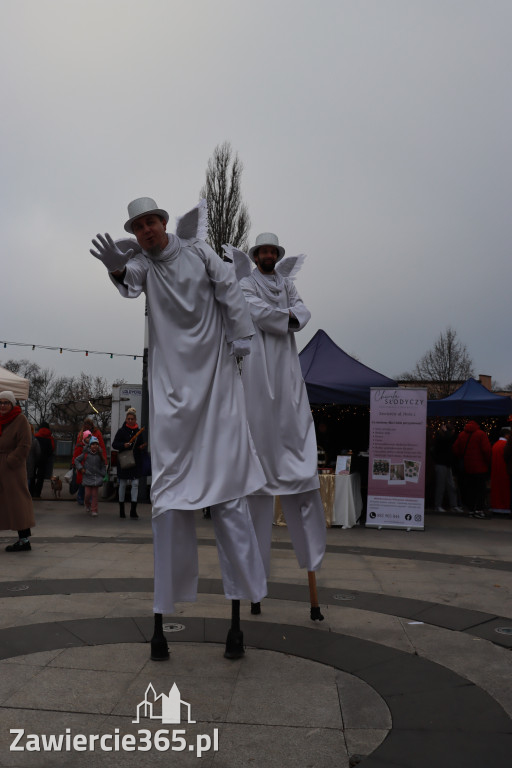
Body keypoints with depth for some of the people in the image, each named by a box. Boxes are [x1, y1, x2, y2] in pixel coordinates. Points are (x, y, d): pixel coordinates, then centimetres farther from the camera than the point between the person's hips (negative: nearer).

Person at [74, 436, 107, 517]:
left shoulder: (99, 455, 4)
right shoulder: (86, 454, 0)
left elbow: (103, 465, 15)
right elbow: (77, 460, 8)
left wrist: (102, 474, 5)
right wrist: (81, 468, -2)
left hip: (97, 478, 1)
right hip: (87, 477, -1)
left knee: (95, 494, 1)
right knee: (88, 493, 0)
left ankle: (94, 510, 6)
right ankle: (87, 505, 30)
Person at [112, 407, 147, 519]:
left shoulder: (139, 431, 7)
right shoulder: (121, 431, -1)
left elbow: (141, 445, 16)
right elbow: (114, 444, -3)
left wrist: (142, 447, -7)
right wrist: (123, 445, -21)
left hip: (136, 460, 2)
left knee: (135, 484, -5)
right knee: (123, 484, 8)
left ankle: (133, 511, -3)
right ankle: (121, 509, 21)